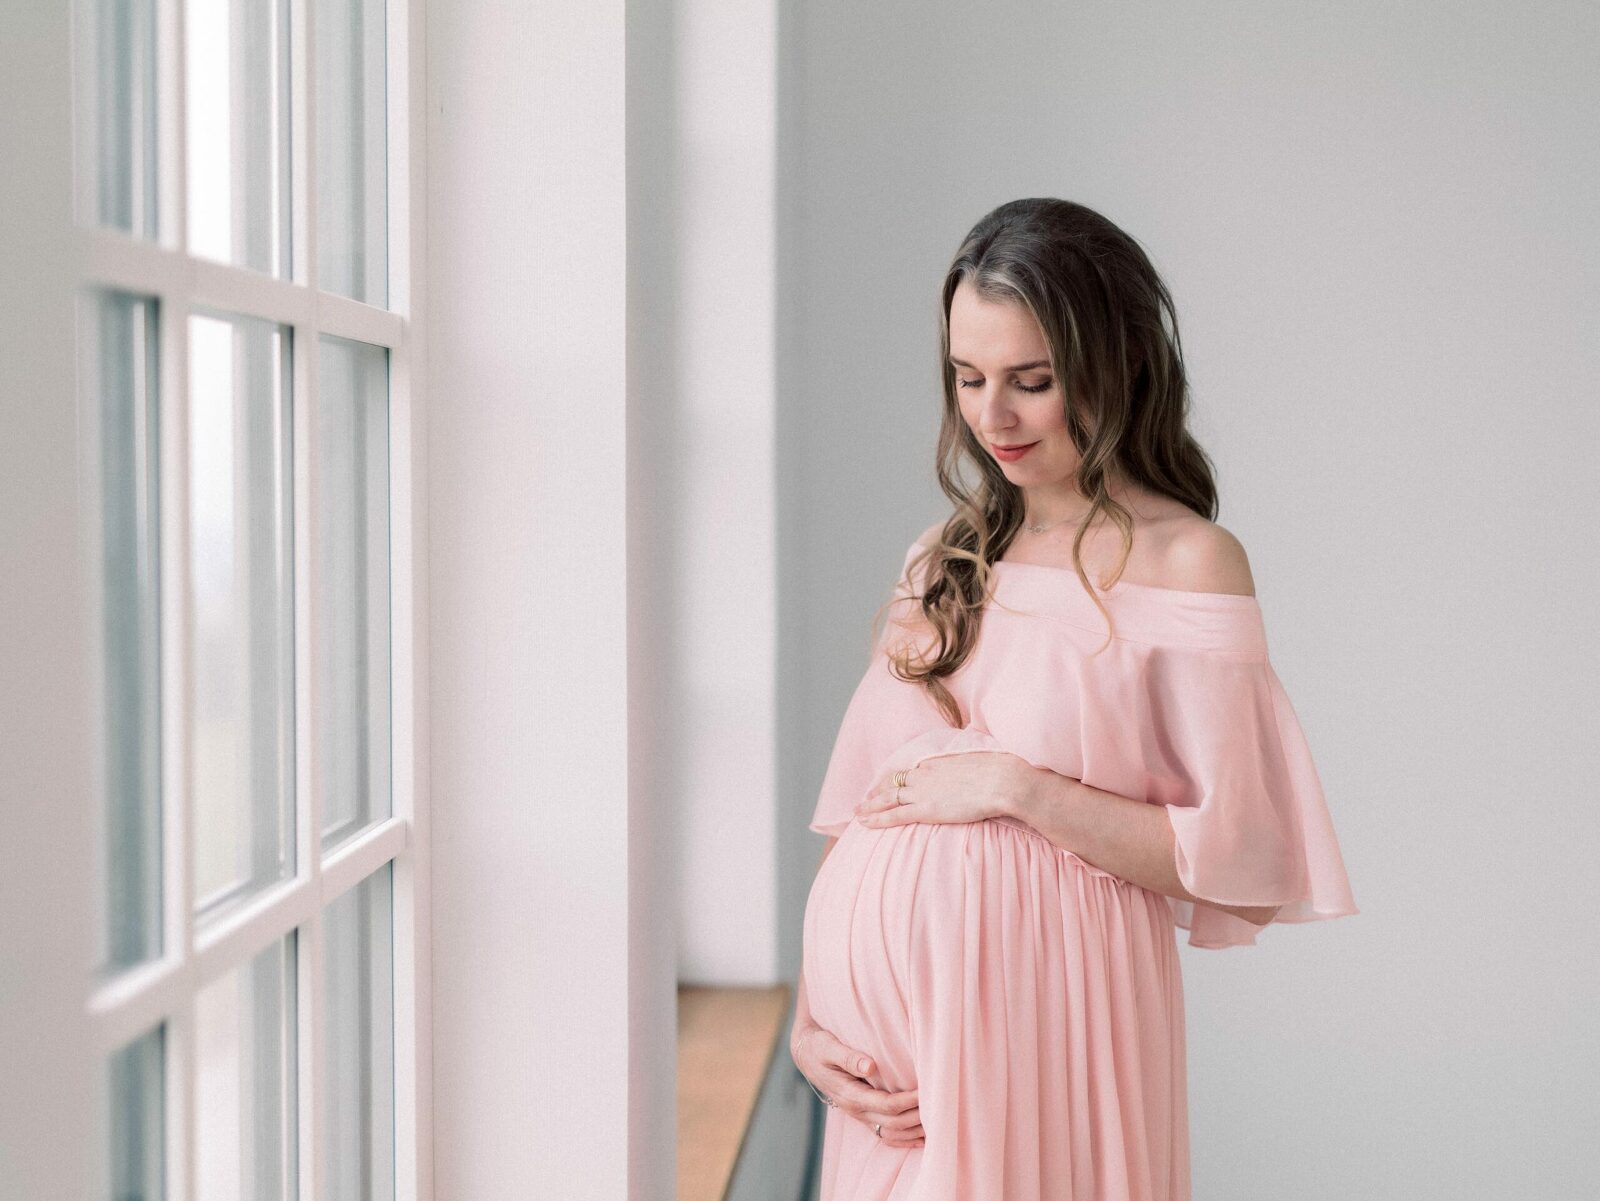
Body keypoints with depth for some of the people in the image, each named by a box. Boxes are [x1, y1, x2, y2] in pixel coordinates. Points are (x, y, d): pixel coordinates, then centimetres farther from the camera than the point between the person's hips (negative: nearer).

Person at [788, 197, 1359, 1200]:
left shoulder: (1189, 562, -8)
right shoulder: (949, 555, 9)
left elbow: (1238, 864, -11)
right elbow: (856, 804, 7)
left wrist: (1016, 787, -15)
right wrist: (810, 1021, -2)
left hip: (1040, 1009, -5)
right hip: (887, 1013, 5)